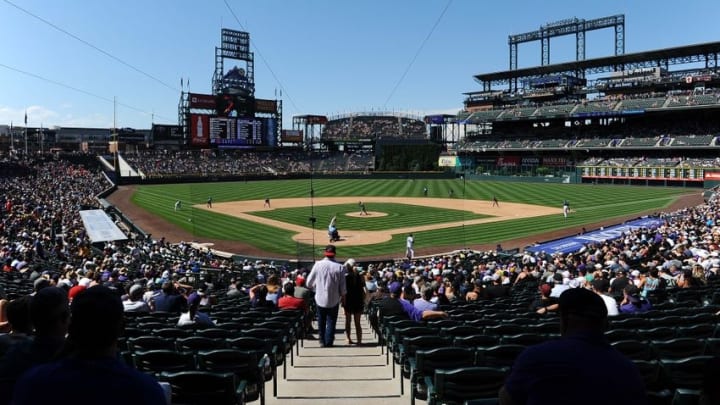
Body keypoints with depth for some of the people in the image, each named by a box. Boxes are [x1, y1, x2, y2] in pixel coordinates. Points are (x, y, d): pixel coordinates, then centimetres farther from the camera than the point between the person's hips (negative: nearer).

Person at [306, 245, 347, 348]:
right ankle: (329, 342, 10)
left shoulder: (318, 265, -9)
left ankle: (322, 341, 24)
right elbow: (343, 286, -7)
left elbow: (309, 283, -1)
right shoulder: (339, 267, -13)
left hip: (320, 298, 1)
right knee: (331, 321, 10)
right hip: (334, 299, -1)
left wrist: (315, 288, 19)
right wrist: (343, 296, 10)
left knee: (321, 321, 17)